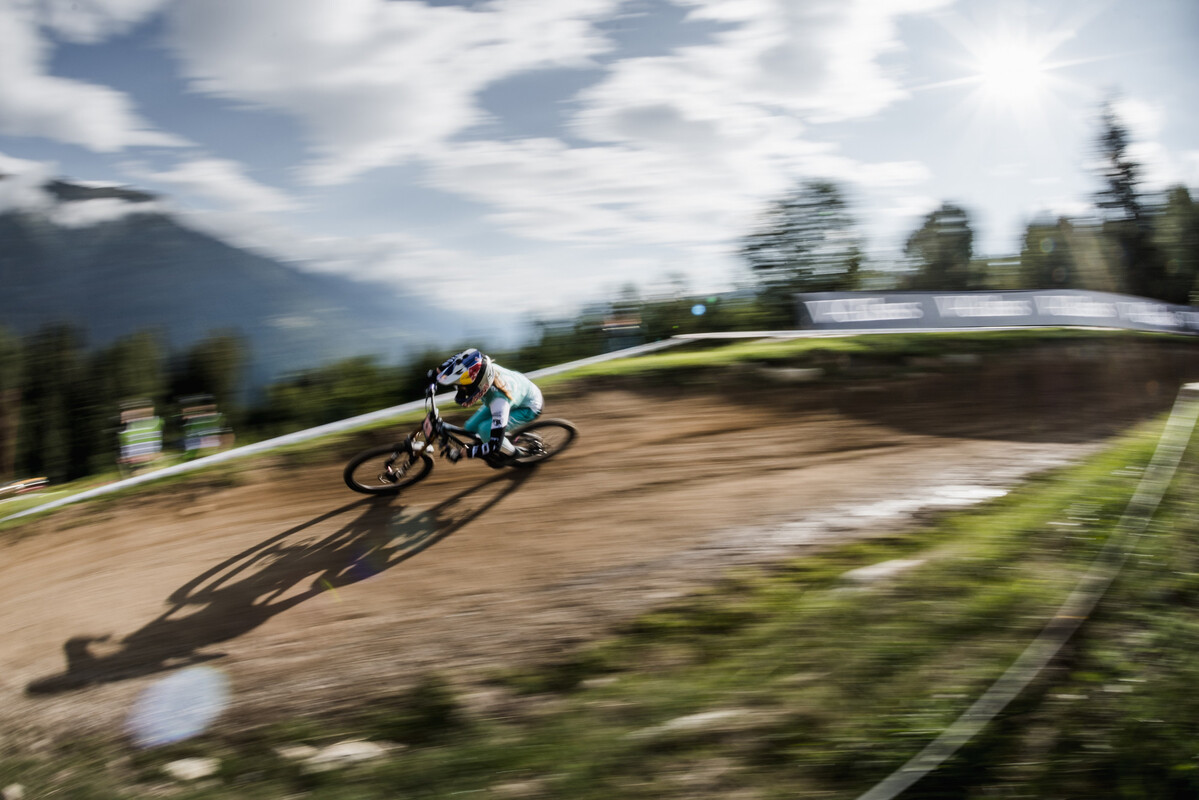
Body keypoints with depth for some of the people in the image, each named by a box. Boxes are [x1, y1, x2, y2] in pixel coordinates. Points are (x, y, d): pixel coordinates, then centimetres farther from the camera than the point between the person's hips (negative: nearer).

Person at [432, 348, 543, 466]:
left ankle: (510, 453, 3)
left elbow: (495, 444, -43)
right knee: (470, 427, -1)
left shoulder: (499, 399, -43)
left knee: (485, 430, -24)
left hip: (528, 407, -7)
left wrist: (465, 452, -39)